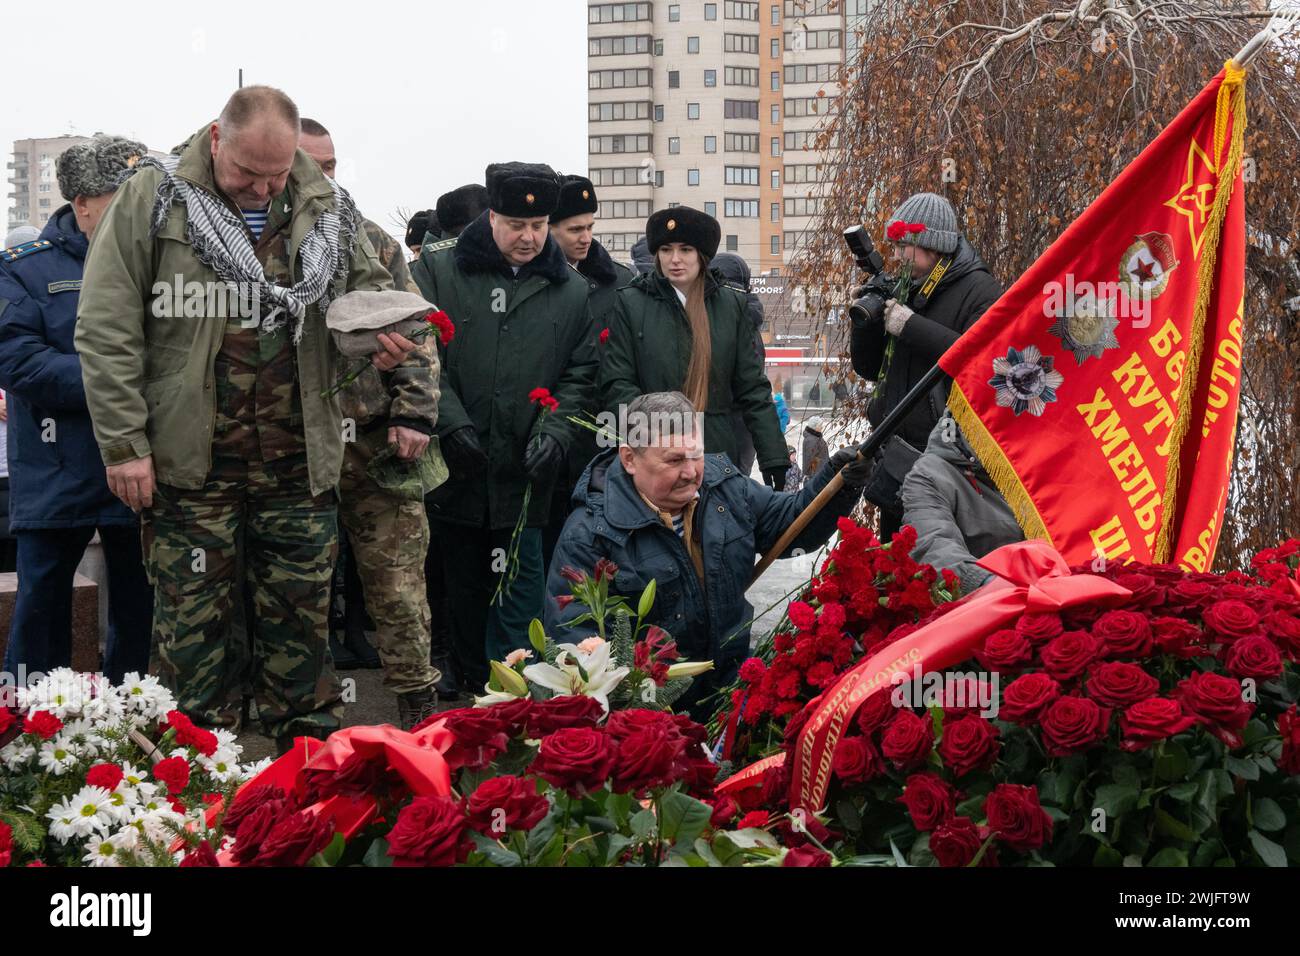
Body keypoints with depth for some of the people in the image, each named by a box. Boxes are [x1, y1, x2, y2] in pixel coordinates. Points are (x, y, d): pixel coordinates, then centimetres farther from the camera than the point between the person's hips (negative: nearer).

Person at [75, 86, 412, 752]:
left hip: (298, 461, 3)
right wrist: (124, 443, -9)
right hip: (188, 461, -3)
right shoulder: (151, 200, -4)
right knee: (192, 620, 3)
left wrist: (382, 335, -3)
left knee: (303, 612, 10)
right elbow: (106, 331, -5)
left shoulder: (327, 208, 6)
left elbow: (370, 286, 22)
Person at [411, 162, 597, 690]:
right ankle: (476, 684, 23)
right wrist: (452, 424, -14)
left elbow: (581, 375, 7)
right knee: (465, 586, 11)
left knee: (518, 591, -1)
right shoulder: (438, 270, 1)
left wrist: (556, 432, -9)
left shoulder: (571, 291, 7)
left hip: (524, 471, 0)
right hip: (454, 468, 0)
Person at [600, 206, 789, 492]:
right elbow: (616, 385, -2)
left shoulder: (730, 305, 10)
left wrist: (773, 458, 1)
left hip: (717, 452, 2)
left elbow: (753, 389, 9)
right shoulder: (630, 303, 3)